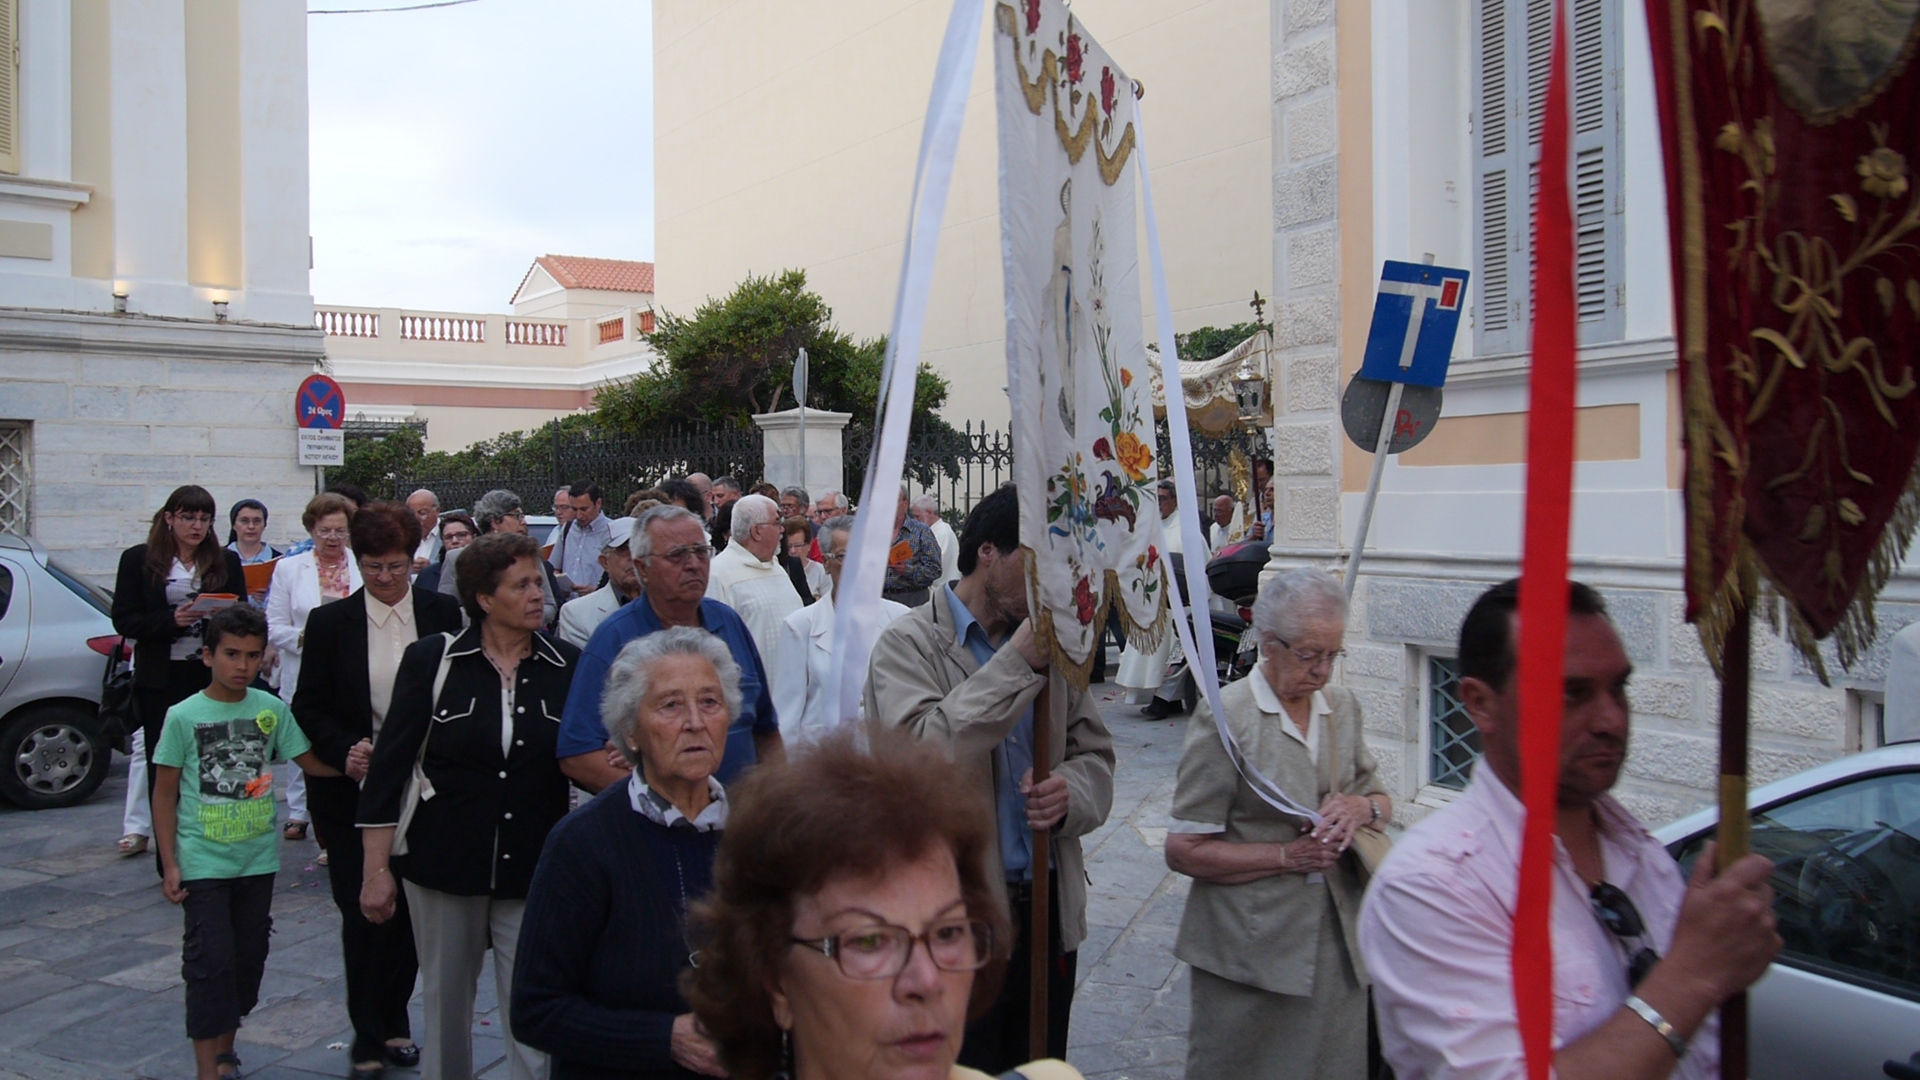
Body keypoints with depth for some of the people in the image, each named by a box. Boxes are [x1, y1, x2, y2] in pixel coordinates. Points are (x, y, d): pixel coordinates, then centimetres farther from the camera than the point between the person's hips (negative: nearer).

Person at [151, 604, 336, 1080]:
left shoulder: (272, 709, -1)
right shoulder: (184, 716, -7)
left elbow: (308, 760, 3)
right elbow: (164, 793, -2)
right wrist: (169, 863, -5)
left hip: (258, 858, 3)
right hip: (203, 862, -3)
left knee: (249, 956, 11)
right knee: (210, 960, -4)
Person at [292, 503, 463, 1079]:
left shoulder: (443, 615, -1)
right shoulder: (330, 623, 0)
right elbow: (308, 706, 1)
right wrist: (344, 751, -16)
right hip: (352, 789, 0)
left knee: (409, 911, 10)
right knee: (362, 912, 4)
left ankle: (394, 1022, 28)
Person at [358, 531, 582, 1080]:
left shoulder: (568, 667, 0)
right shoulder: (432, 660, -4)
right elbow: (389, 764, -3)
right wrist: (376, 869, -5)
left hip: (533, 870, 0)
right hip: (445, 862, 0)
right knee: (445, 1002, 15)